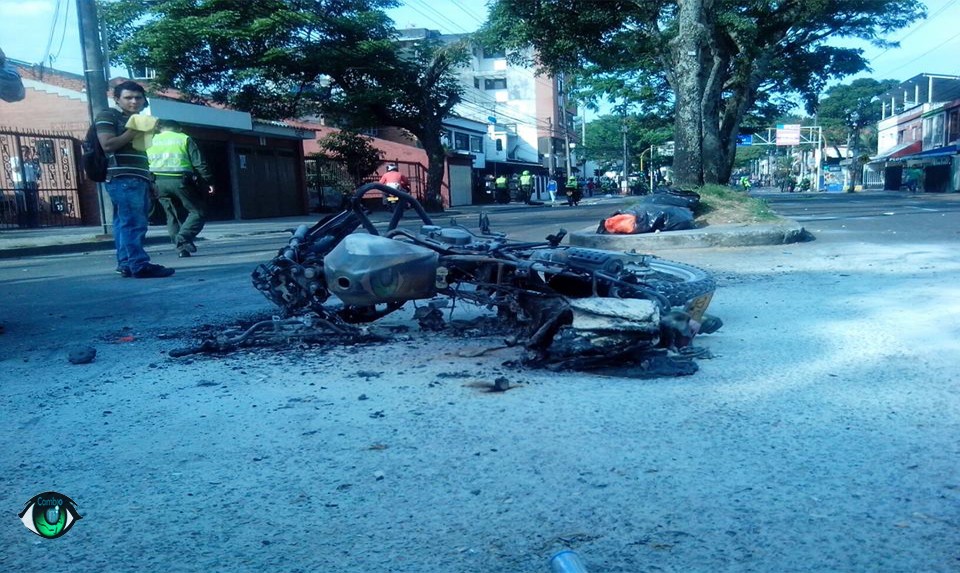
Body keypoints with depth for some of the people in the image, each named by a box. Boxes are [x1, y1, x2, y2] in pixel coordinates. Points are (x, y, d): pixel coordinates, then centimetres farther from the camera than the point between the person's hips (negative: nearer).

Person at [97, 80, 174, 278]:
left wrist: (151, 180, 21)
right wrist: (133, 131, -12)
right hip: (123, 179, -8)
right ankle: (140, 265, -17)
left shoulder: (138, 120, 27)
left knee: (125, 224, 7)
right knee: (133, 223, -14)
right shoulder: (107, 116, 2)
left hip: (140, 179, 8)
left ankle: (126, 264, 6)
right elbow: (108, 145, -13)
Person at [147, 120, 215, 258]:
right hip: (180, 180, -4)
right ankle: (183, 238, -18)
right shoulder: (184, 139, 7)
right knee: (198, 212, 3)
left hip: (159, 182, 4)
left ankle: (181, 248, 7)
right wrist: (209, 181, 1)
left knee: (172, 216, 13)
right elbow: (199, 163, -1)